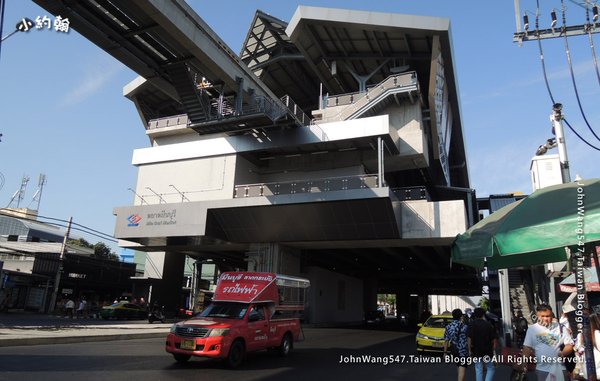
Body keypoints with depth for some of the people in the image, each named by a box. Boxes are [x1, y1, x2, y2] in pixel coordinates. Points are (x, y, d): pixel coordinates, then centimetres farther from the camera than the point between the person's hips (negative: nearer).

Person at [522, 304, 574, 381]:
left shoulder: (560, 327, 0)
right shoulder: (532, 329, 0)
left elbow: (569, 344, 3)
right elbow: (527, 347, 2)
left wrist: (563, 353, -18)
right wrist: (524, 364, -4)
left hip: (559, 368, 0)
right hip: (542, 369, 0)